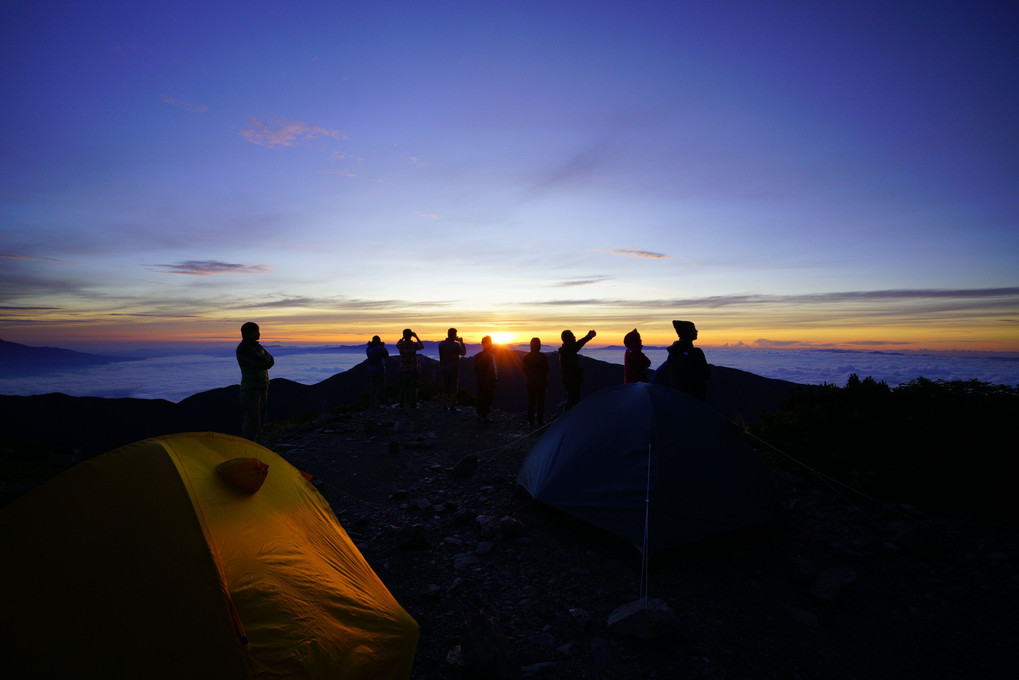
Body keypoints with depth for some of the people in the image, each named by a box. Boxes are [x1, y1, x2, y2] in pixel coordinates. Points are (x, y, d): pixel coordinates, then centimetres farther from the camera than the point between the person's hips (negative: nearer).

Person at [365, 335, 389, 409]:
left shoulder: (368, 349, 5)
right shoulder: (380, 348, -14)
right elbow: (386, 356, -3)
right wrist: (383, 347, 6)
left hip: (371, 372, 6)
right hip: (380, 371, -6)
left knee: (372, 389, 11)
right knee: (380, 388, 0)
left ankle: (371, 405, 11)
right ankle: (377, 405, -5)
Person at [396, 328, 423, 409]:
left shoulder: (401, 345, -5)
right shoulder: (414, 344, -9)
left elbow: (397, 344, 22)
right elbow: (422, 346, 14)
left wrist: (403, 337, 22)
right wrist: (416, 337, 16)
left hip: (403, 370, 2)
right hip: (413, 370, -2)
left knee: (403, 388, 10)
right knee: (413, 388, 3)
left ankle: (402, 405, 11)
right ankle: (413, 405, 2)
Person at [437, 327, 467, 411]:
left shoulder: (441, 344, 0)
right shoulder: (456, 345, -14)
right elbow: (463, 353, 2)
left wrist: (455, 341, 21)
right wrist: (461, 342, 11)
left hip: (444, 369, 5)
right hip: (453, 369, -5)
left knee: (445, 388, 10)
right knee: (453, 388, 1)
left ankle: (445, 406, 10)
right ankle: (452, 406, 1)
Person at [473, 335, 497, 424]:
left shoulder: (477, 356, 4)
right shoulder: (491, 356, -15)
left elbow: (475, 369, 8)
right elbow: (494, 369, -15)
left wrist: (477, 379, 17)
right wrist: (495, 380, -7)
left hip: (480, 381, 6)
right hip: (489, 381, -6)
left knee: (480, 398, 15)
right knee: (488, 399, 1)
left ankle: (479, 415, 22)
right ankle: (484, 417, 1)